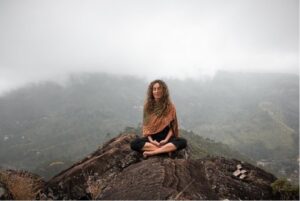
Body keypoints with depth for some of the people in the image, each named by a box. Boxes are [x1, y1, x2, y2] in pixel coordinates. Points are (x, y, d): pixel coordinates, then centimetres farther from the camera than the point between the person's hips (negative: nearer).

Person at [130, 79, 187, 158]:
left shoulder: (170, 106, -4)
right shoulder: (147, 105, -1)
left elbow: (172, 126, -1)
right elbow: (146, 125, 2)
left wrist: (166, 139, -17)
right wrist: (151, 140, -14)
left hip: (165, 137, 0)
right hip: (152, 137, 1)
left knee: (183, 142, -30)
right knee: (134, 144, -29)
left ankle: (151, 152, -30)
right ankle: (166, 149, -28)